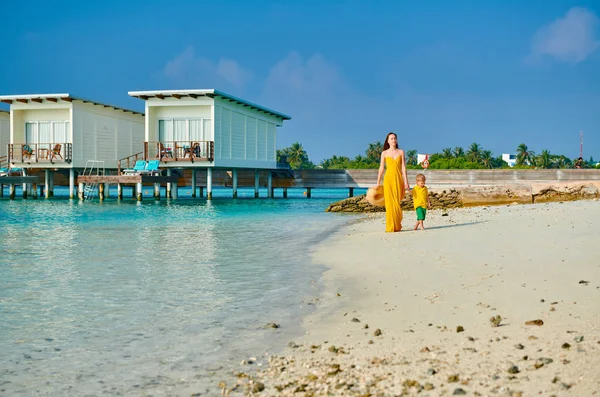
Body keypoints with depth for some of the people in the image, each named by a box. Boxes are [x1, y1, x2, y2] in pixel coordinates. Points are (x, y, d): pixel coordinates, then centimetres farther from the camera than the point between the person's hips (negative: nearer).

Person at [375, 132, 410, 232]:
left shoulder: (401, 152, 9)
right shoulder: (384, 153, 7)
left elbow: (403, 167, 5)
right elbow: (381, 168, 8)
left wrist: (406, 182, -2)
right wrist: (378, 183, 5)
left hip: (398, 179, 1)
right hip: (389, 179, -1)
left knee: (397, 203, 0)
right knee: (390, 203, -5)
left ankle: (397, 226, 10)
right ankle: (391, 227, -2)